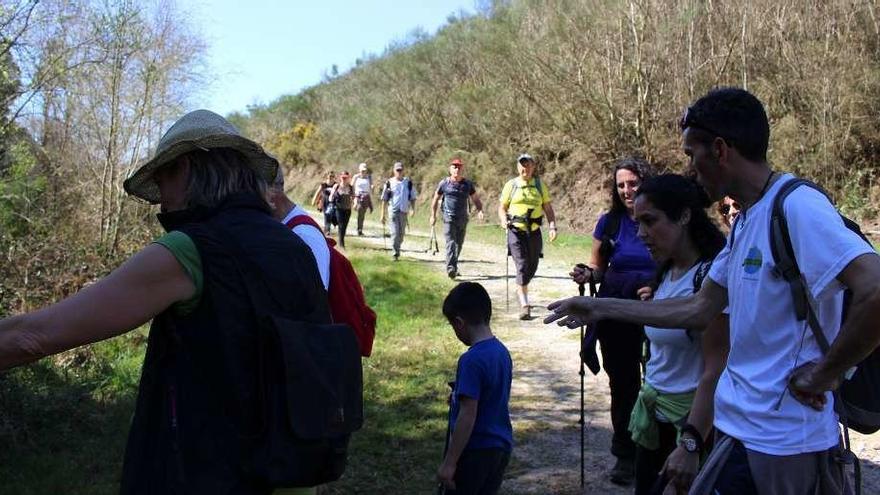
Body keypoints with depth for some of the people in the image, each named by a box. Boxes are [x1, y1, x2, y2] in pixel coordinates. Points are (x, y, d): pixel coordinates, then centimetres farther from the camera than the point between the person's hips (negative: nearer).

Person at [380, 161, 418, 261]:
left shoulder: (408, 182, 6)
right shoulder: (389, 183, 1)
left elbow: (413, 197, 10)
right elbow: (384, 199, 3)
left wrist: (413, 209, -5)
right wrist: (383, 214, 0)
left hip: (404, 211, 2)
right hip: (393, 210, -2)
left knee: (401, 233, 11)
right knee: (395, 232, -10)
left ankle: (397, 249, 30)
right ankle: (395, 254, -8)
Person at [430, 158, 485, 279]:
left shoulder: (468, 184, 7)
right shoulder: (444, 183, 1)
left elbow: (476, 199, 11)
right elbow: (435, 199, 10)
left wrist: (480, 211, -8)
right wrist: (433, 215, 7)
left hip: (462, 219, 3)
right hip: (449, 218, -3)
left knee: (459, 244, 13)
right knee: (450, 243, -16)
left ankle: (454, 267, 30)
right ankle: (451, 268, -24)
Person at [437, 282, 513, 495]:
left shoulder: (472, 360, -22)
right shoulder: (502, 352, 3)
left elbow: (467, 416, -23)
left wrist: (449, 462, -18)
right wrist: (458, 398, 23)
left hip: (475, 449, -8)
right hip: (501, 446, 8)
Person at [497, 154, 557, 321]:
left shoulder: (540, 185, 9)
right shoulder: (511, 185, 4)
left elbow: (548, 208, 10)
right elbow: (502, 207, 9)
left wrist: (552, 227, -3)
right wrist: (503, 220, -11)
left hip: (534, 232, 3)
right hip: (516, 232, -3)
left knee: (532, 267, 10)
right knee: (522, 266, -13)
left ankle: (520, 290, 39)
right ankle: (524, 305, -12)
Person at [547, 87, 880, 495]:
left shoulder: (796, 208, -19)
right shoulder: (747, 220, 11)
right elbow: (701, 310, 14)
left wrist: (824, 374, -19)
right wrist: (601, 308, 15)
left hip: (774, 442, -8)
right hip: (744, 426, 9)